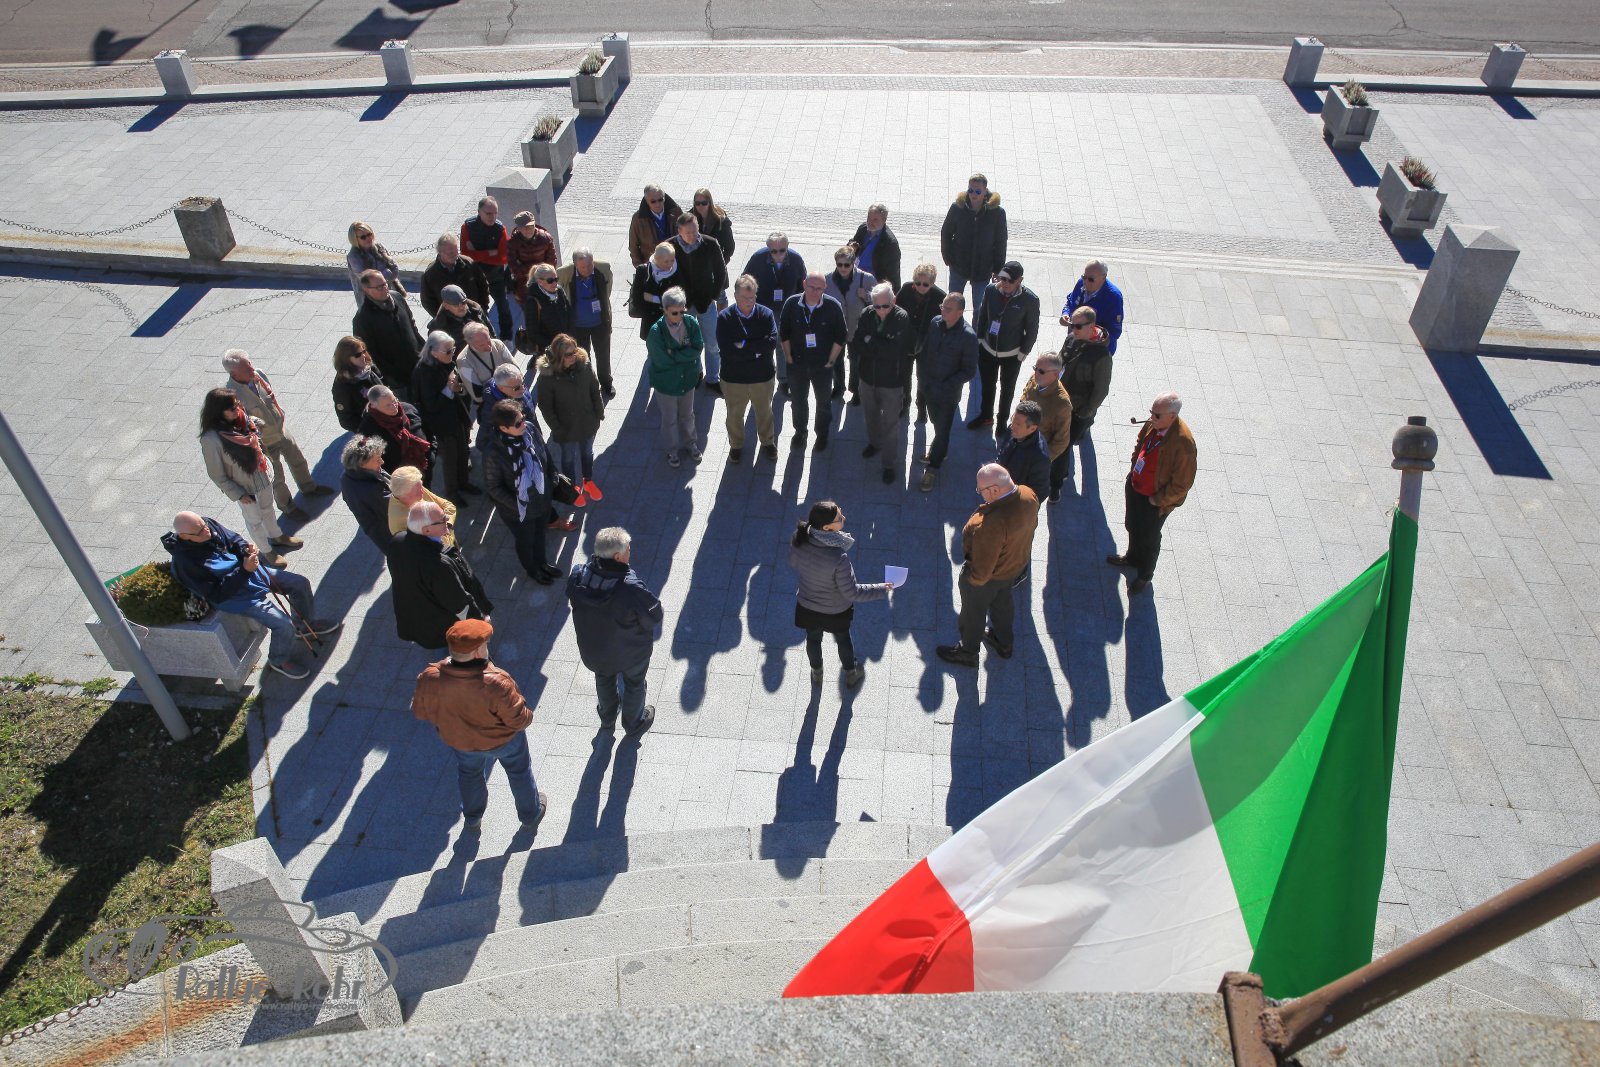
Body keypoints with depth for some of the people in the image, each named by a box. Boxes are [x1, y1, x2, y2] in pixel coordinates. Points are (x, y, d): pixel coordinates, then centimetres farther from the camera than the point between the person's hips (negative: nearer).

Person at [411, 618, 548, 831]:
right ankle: (531, 815, 52)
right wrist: (527, 714, -5)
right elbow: (518, 720, -28)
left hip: (460, 740, 3)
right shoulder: (496, 684, -42)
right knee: (520, 772, 28)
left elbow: (420, 711, -10)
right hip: (503, 740, -3)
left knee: (469, 773, 35)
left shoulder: (430, 679, -31)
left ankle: (472, 817, 60)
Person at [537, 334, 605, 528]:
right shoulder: (547, 375, -27)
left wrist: (599, 413, 1)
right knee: (568, 459, 21)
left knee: (587, 453, 26)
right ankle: (573, 488, 46)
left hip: (587, 424, 3)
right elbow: (545, 406, -17)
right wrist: (557, 428, -15)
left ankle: (588, 482, 53)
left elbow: (595, 389, -3)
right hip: (566, 429, -3)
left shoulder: (584, 365, -18)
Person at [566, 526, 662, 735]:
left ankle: (607, 718, 61)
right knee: (634, 683, 28)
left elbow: (571, 599, -5)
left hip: (594, 648, 4)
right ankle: (634, 723, 54)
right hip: (631, 652, -4)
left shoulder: (578, 576, -26)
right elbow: (654, 616, -25)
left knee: (604, 679, 34)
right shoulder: (632, 588, -41)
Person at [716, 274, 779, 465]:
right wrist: (756, 350, -23)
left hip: (762, 377, 1)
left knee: (764, 412, 24)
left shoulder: (766, 315, -13)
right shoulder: (724, 318, -17)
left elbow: (772, 343, -25)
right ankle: (736, 446, 46)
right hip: (733, 378, -1)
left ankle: (767, 442, 50)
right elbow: (727, 350, -27)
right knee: (734, 415, 21)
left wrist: (744, 345, -26)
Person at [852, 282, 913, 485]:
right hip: (868, 377, 4)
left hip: (891, 382, -4)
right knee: (870, 415, 26)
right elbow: (856, 345, -9)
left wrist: (870, 342, -20)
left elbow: (896, 350, -29)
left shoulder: (902, 319, -21)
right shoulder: (867, 315, -9)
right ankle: (874, 443, 54)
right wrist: (882, 348, -24)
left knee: (891, 423, 7)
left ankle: (889, 464, 21)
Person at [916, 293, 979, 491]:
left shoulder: (968, 337, -22)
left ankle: (933, 469, 22)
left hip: (949, 393, -5)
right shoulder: (935, 324, -8)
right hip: (929, 387, 5)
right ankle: (940, 449, 51)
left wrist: (944, 386, -20)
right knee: (936, 422, 25)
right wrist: (921, 378, -1)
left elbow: (969, 371, -15)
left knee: (942, 429, 8)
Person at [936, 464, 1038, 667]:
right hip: (1016, 564, 7)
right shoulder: (1028, 495, -22)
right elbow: (1032, 525, 1)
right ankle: (1003, 642, 60)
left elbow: (981, 570, -34)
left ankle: (968, 652, 50)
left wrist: (971, 578, -13)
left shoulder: (992, 523, -45)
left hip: (989, 575, -7)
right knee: (1002, 601, 34)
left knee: (973, 612, 22)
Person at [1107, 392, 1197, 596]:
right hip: (1135, 486, 7)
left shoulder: (1183, 444, -36)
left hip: (1154, 499, -7)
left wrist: (1158, 500, -17)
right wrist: (1135, 465, 6)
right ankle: (1133, 557, 58)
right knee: (1132, 526, 29)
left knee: (1148, 538, 17)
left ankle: (1144, 576, 42)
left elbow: (1182, 484, -26)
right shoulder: (1154, 423, -16)